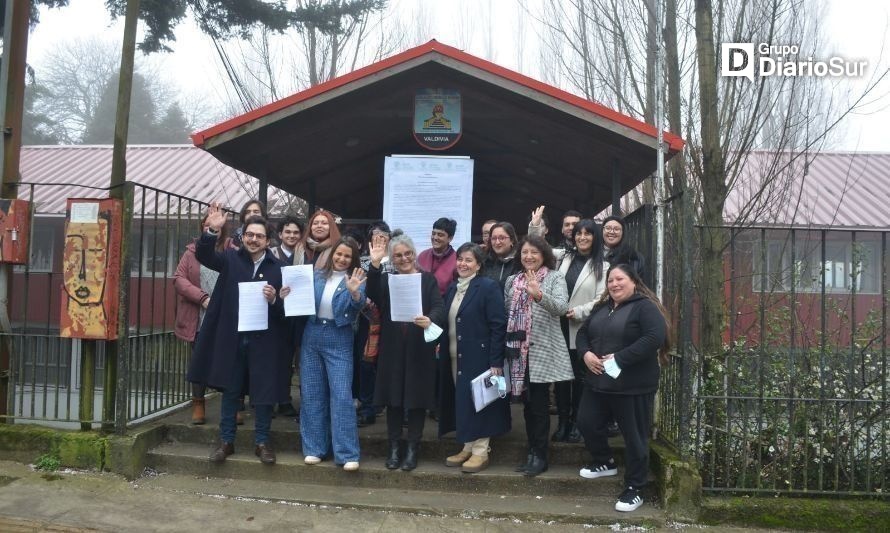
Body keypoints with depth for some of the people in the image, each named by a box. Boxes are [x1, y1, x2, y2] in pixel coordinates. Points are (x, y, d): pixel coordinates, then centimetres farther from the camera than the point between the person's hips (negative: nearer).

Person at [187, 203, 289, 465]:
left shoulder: (277, 267, -2)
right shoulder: (231, 259, 4)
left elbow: (287, 306, -1)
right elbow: (204, 255, -11)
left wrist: (274, 299, -22)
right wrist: (212, 231, -27)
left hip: (264, 339, -1)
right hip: (232, 336, 2)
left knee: (264, 392, 6)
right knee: (230, 390, 13)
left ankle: (262, 442, 22)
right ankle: (226, 440, 26)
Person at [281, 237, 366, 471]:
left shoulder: (355, 280, -3)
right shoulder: (317, 276, 8)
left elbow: (358, 305, -19)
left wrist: (354, 292, -39)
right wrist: (288, 297, -7)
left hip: (339, 340, -4)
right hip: (312, 336, 4)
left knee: (341, 395, -7)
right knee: (311, 394, 9)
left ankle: (347, 454, 0)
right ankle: (314, 448, 20)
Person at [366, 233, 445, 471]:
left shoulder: (428, 279, 4)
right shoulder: (386, 279, 9)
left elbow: (439, 308, -8)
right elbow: (373, 296, -11)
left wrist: (430, 320, -30)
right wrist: (374, 265, -21)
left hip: (419, 349, -1)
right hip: (392, 349, 2)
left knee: (417, 398, 4)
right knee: (393, 398, 8)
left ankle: (412, 449, 16)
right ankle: (394, 448, 20)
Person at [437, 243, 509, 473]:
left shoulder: (488, 287, -10)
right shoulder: (452, 288, 12)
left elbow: (498, 326, -14)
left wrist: (495, 362, -18)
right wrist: (441, 345, 7)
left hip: (478, 358, -7)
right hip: (454, 358, 7)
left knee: (476, 402, 0)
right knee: (461, 402, 12)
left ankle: (480, 452, 12)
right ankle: (468, 447, 25)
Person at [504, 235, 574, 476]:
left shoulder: (555, 277, -1)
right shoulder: (512, 280, 14)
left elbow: (562, 307, -17)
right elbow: (506, 313, 13)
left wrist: (539, 294, -34)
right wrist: (508, 346, 6)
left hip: (542, 350, -5)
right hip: (519, 350, 5)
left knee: (539, 404, -1)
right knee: (527, 402, 11)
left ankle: (540, 455, 9)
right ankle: (532, 451, 21)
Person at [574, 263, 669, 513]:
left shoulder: (645, 306, -11)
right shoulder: (601, 307, 14)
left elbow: (654, 338, -24)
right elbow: (583, 332, 17)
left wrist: (619, 358, -24)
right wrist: (586, 353, -6)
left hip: (633, 385, -7)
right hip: (598, 382, 7)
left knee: (634, 436, 3)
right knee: (587, 422, 13)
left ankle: (634, 489, 17)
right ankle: (604, 462, 38)